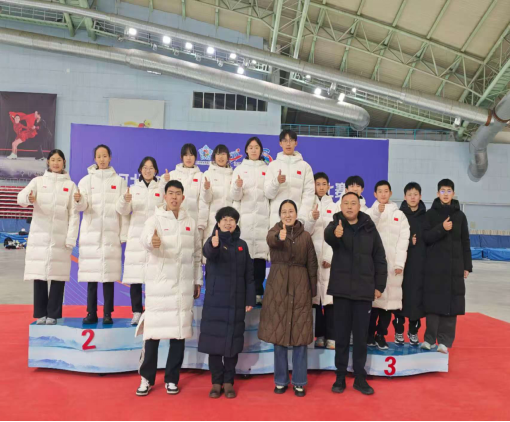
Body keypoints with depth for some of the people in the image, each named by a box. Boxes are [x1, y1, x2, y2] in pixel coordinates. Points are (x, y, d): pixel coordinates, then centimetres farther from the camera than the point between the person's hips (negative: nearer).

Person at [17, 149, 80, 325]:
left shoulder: (70, 185, 7)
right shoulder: (38, 181, 8)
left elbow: (74, 214, 2)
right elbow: (21, 197, -8)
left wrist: (71, 239, -6)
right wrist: (28, 198, -33)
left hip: (60, 238, 0)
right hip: (39, 235, 1)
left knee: (58, 275, -1)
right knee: (39, 274, 1)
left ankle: (52, 314, 8)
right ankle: (41, 314, 12)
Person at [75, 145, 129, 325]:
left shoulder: (119, 181, 10)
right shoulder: (86, 180, 11)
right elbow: (82, 206, -1)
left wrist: (123, 234, 0)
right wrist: (79, 200, -25)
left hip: (111, 233, -1)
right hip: (90, 232, 1)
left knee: (109, 273, -3)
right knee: (91, 272, 0)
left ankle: (107, 314, 3)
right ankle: (91, 313, 8)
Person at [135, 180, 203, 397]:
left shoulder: (191, 223, 9)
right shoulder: (155, 219, -3)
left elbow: (197, 255, 13)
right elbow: (145, 236, -26)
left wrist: (198, 281, 11)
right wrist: (152, 241, -49)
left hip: (184, 285, 3)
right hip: (159, 283, -3)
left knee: (180, 331, 6)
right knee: (153, 330, -2)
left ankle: (172, 379, 19)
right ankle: (147, 378, 15)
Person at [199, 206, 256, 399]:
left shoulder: (242, 245, 7)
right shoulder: (213, 240, -2)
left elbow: (249, 274, 7)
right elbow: (208, 253, -28)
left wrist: (250, 299, 1)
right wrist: (214, 245, -51)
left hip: (235, 301, 2)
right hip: (214, 300, -2)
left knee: (232, 342, 6)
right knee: (214, 341, 2)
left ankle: (228, 382, 18)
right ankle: (216, 382, 15)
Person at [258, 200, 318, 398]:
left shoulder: (305, 236, 6)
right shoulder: (275, 231, 2)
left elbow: (312, 265, 7)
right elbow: (271, 240, -24)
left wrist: (313, 291, 2)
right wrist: (280, 237, -47)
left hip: (300, 287, 1)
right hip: (277, 287, 0)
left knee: (300, 335, 2)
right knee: (278, 334, 4)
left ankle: (299, 382, 14)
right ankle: (281, 381, 18)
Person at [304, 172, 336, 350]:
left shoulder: (334, 207, 11)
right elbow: (305, 231, 2)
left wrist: (331, 257, -6)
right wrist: (313, 218, -18)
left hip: (330, 256, 0)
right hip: (313, 254, 0)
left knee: (330, 296, -7)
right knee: (315, 295, -2)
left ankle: (331, 336, -3)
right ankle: (319, 335, 6)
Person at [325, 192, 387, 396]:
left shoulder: (370, 228, 4)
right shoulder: (336, 225, -1)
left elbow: (380, 259, 7)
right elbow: (328, 236, -27)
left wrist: (379, 285, 2)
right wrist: (335, 233, -50)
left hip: (364, 290, 1)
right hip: (341, 289, -1)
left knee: (361, 336, 9)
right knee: (341, 335, 8)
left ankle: (360, 378, 22)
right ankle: (340, 377, 20)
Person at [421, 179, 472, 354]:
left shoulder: (460, 215, 9)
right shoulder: (431, 213, 5)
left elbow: (465, 242, 9)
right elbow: (425, 237, -4)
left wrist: (467, 266, 5)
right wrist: (441, 228, -18)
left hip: (454, 266, 1)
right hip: (434, 265, -1)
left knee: (451, 303, -1)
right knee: (433, 302, -1)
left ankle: (444, 340, 6)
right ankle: (430, 338, 7)